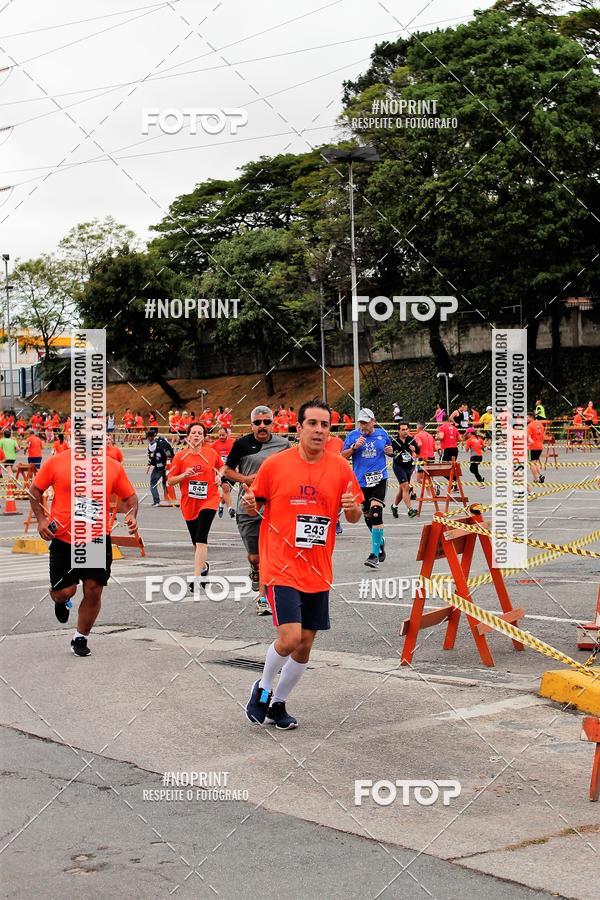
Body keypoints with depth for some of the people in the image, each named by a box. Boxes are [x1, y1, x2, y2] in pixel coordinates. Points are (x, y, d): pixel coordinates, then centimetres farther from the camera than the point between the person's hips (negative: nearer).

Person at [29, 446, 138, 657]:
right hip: (63, 538, -1)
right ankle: (61, 601, 41)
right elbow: (35, 490, 7)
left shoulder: (114, 467, 0)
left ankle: (80, 638, 23)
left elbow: (130, 496, 10)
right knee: (64, 591, 1)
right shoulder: (56, 462, -4)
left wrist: (132, 515, -9)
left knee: (93, 592, 1)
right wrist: (41, 519, -5)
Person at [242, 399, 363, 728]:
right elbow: (256, 507, 5)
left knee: (305, 645, 9)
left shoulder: (340, 468, 1)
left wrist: (353, 509, -13)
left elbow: (354, 517, 10)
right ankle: (263, 688, 13)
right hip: (281, 568, -4)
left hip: (318, 572, 4)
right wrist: (249, 504, -18)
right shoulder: (274, 464, -6)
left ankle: (278, 703, 30)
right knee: (290, 638, -16)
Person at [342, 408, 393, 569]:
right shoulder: (353, 435, 2)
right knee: (367, 516, 13)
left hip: (379, 479, -2)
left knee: (376, 513, -18)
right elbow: (343, 456, 1)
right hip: (360, 481, 2)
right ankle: (380, 541, 42)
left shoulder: (382, 433, 5)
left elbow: (390, 449, 21)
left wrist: (390, 451, -1)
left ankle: (375, 554, -18)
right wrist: (354, 447, -15)